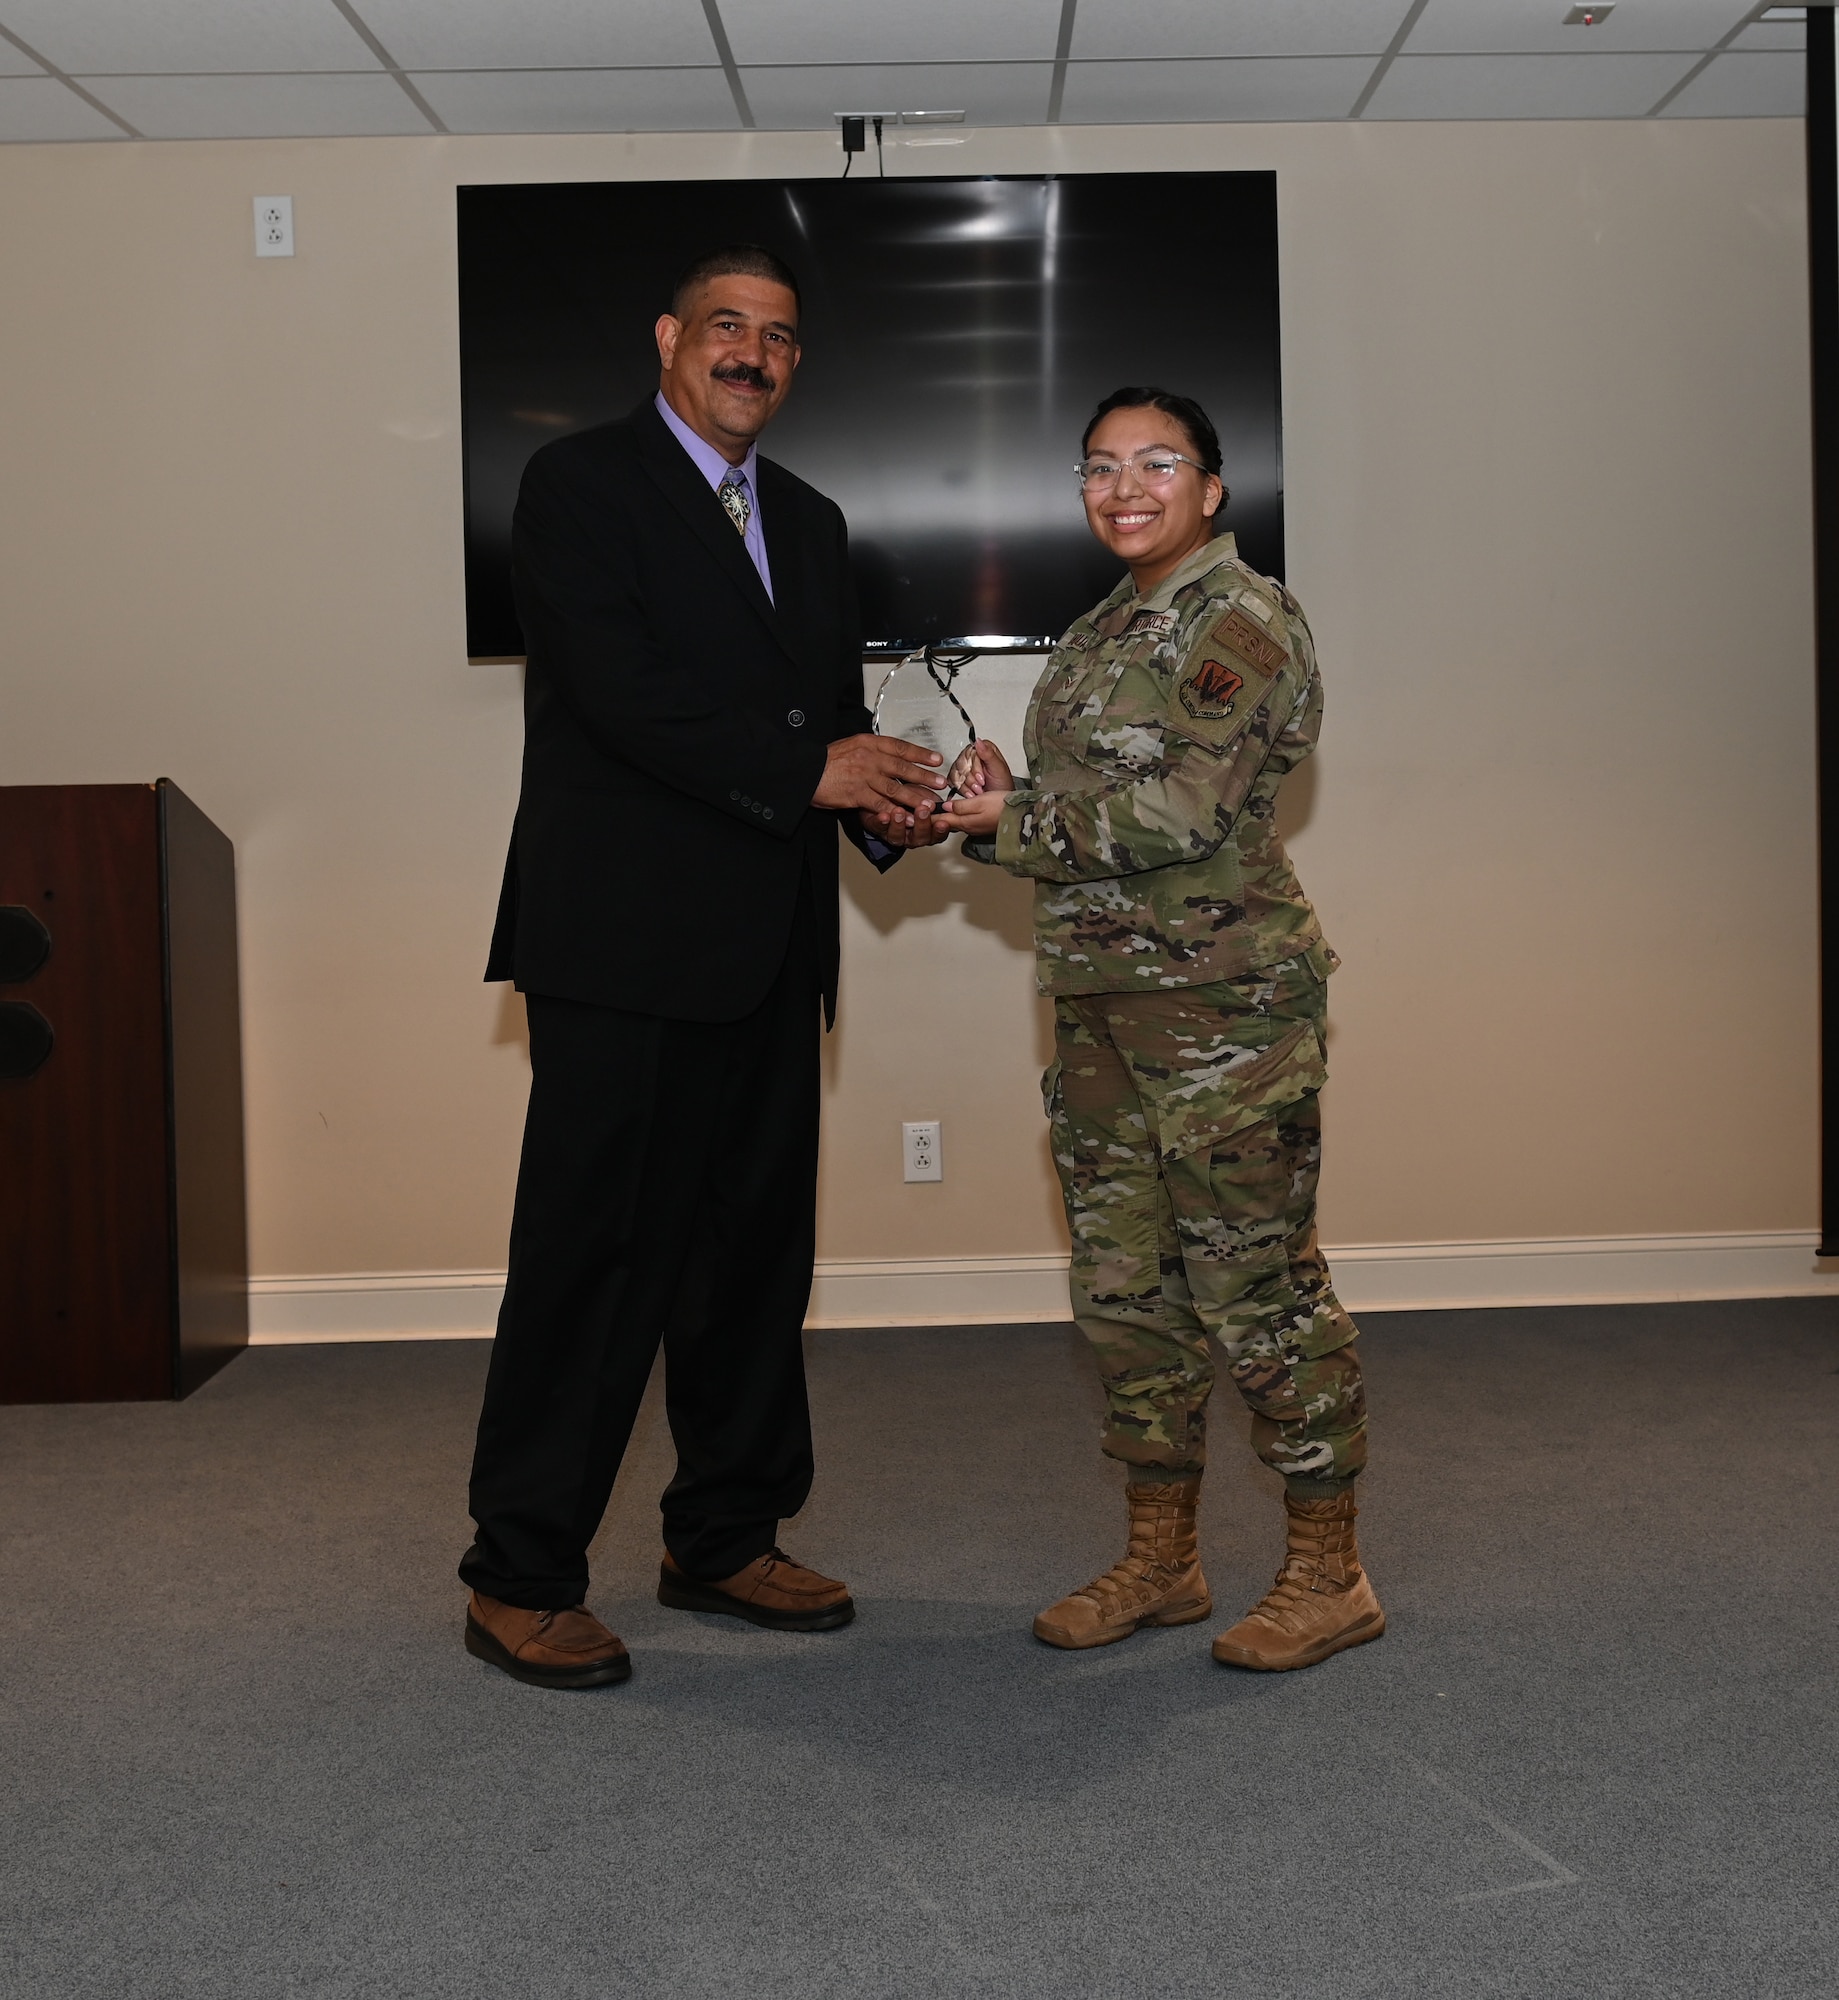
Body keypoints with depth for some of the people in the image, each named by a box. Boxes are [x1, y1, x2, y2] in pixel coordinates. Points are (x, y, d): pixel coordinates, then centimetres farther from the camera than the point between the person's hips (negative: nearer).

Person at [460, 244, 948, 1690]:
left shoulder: (810, 523, 21)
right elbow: (618, 690, -15)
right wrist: (812, 768, -18)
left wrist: (888, 803, -1)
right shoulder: (584, 484, -2)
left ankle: (727, 1539, 24)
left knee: (756, 1246, 11)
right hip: (626, 944, -7)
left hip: (767, 953, 7)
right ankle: (522, 1579, 6)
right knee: (594, 1252, -5)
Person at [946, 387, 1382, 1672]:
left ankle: (1330, 1574, 10)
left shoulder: (1243, 620, -9)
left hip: (1225, 999, -9)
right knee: (1124, 1280, 11)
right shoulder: (1101, 633, 17)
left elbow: (1183, 810, -19)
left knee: (1256, 1275, -4)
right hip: (1101, 999, 9)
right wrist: (1004, 805, -1)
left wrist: (1015, 819, -12)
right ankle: (1160, 1561, 23)